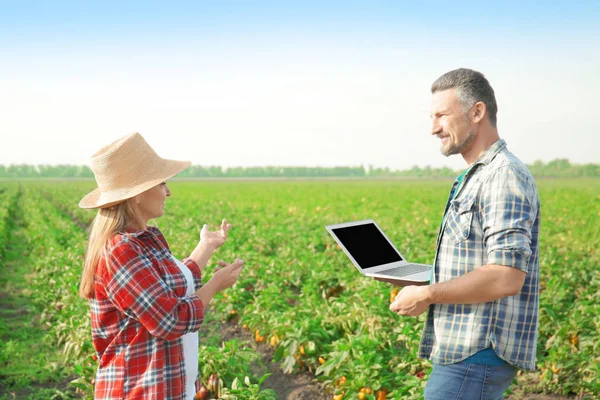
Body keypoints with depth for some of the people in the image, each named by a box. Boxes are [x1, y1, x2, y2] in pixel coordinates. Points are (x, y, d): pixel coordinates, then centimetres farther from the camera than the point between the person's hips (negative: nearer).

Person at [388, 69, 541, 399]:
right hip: (464, 350, 10)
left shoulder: (505, 176, -15)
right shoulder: (475, 179, 19)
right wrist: (426, 280, 10)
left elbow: (507, 276, -23)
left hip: (478, 358, -10)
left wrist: (426, 295, -17)